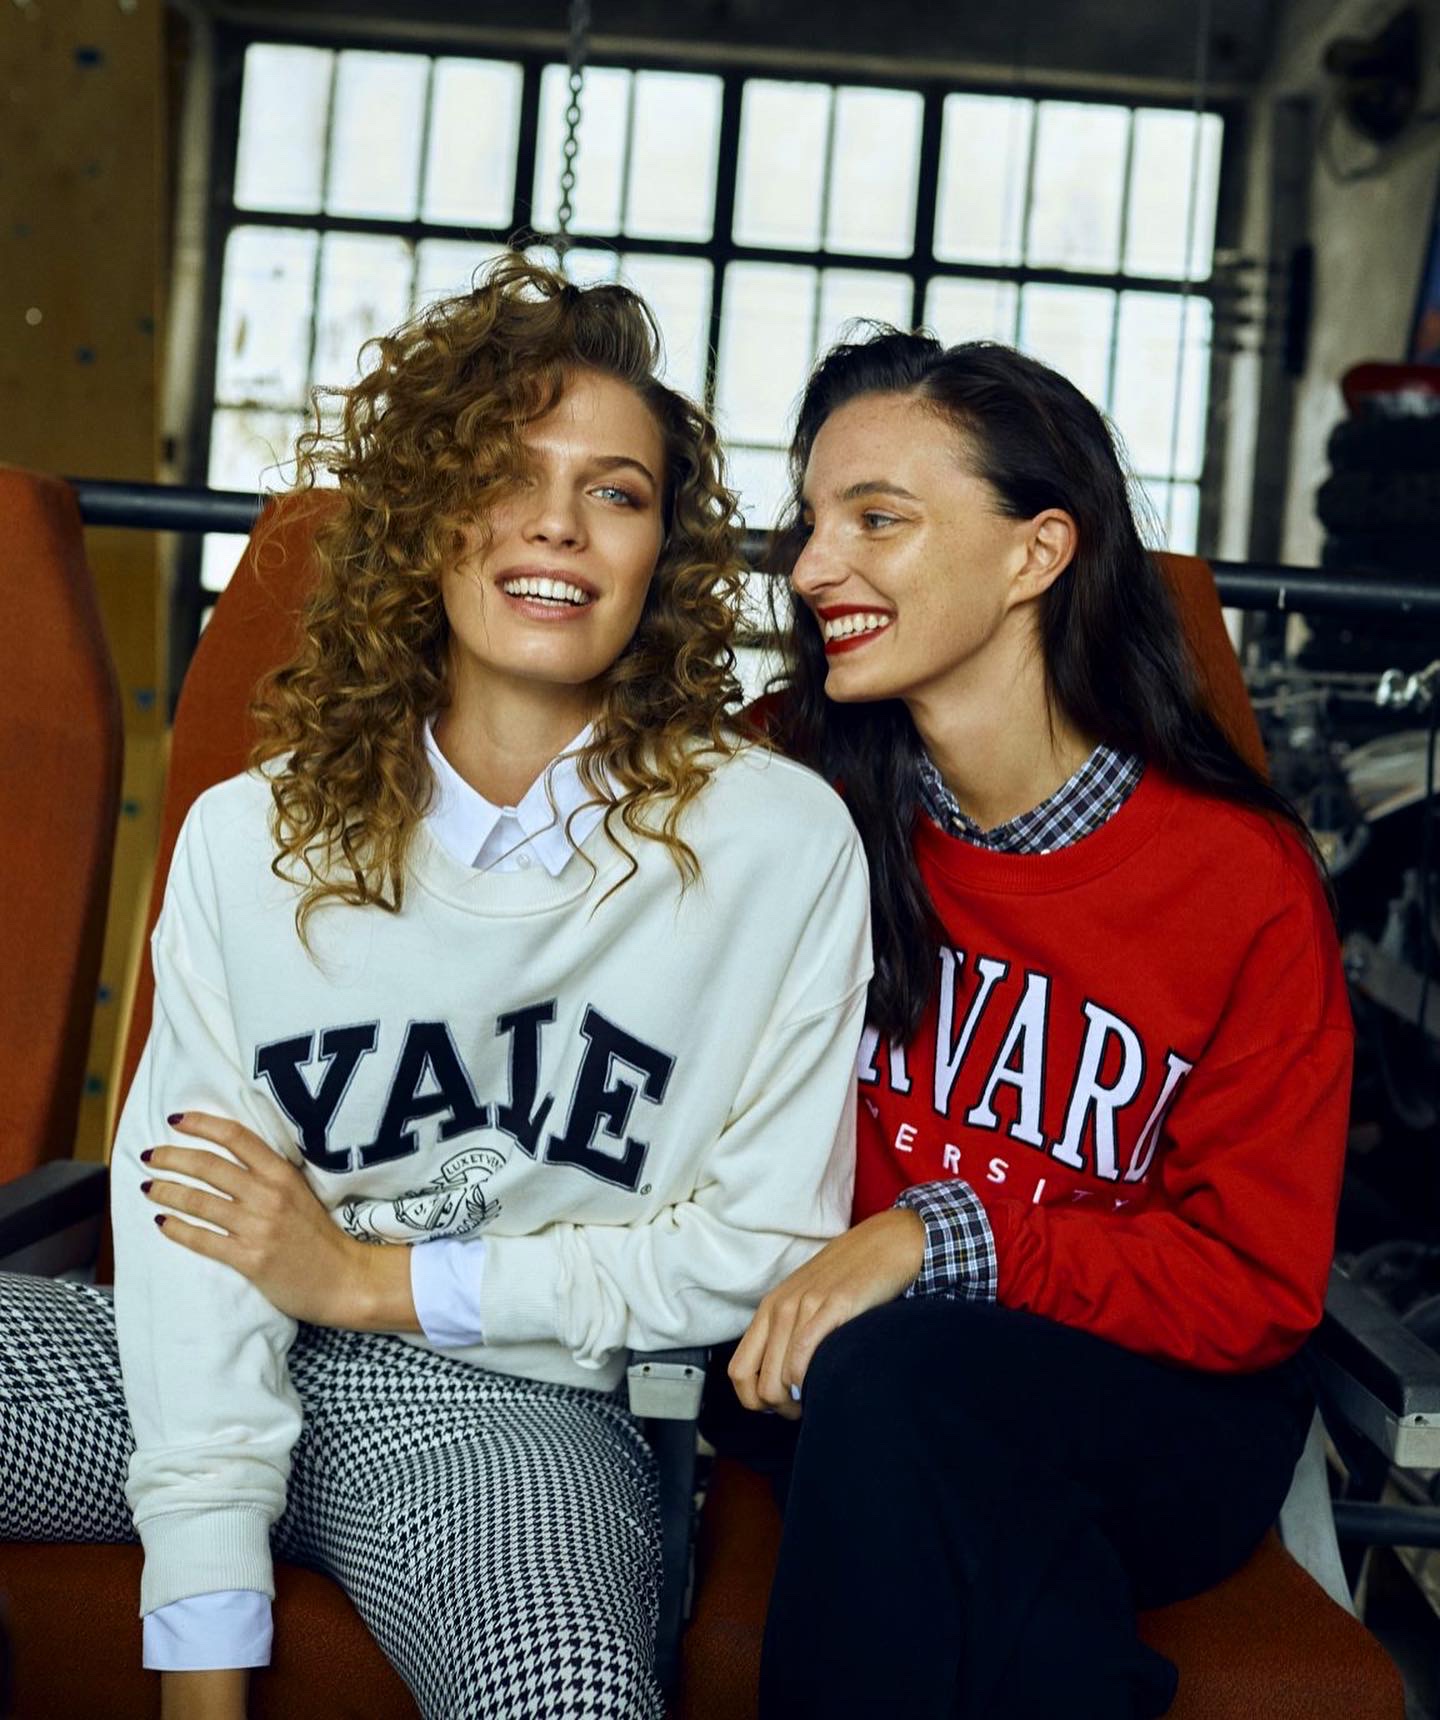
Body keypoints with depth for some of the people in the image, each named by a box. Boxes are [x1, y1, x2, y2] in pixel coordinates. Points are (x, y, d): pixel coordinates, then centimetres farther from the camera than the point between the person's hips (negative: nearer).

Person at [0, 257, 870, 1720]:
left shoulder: (779, 844, -5)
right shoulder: (251, 837, 2)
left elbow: (767, 1245, -3)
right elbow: (188, 1214, -4)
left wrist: (370, 1280, -4)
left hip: (518, 1416, -3)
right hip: (227, 1378, 4)